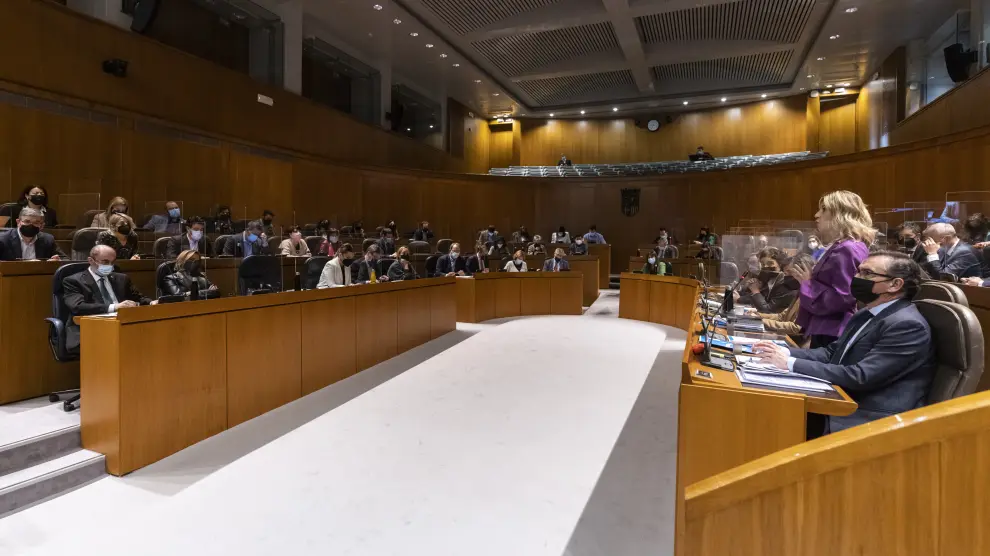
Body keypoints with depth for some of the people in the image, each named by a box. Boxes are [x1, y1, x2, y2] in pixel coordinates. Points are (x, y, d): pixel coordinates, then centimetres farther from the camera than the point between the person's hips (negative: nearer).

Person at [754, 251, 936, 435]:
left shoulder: (908, 325, -17)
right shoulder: (868, 315, 13)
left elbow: (860, 377, -24)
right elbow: (832, 352, 12)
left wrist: (791, 364, -23)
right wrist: (787, 353, -6)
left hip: (873, 423, -8)